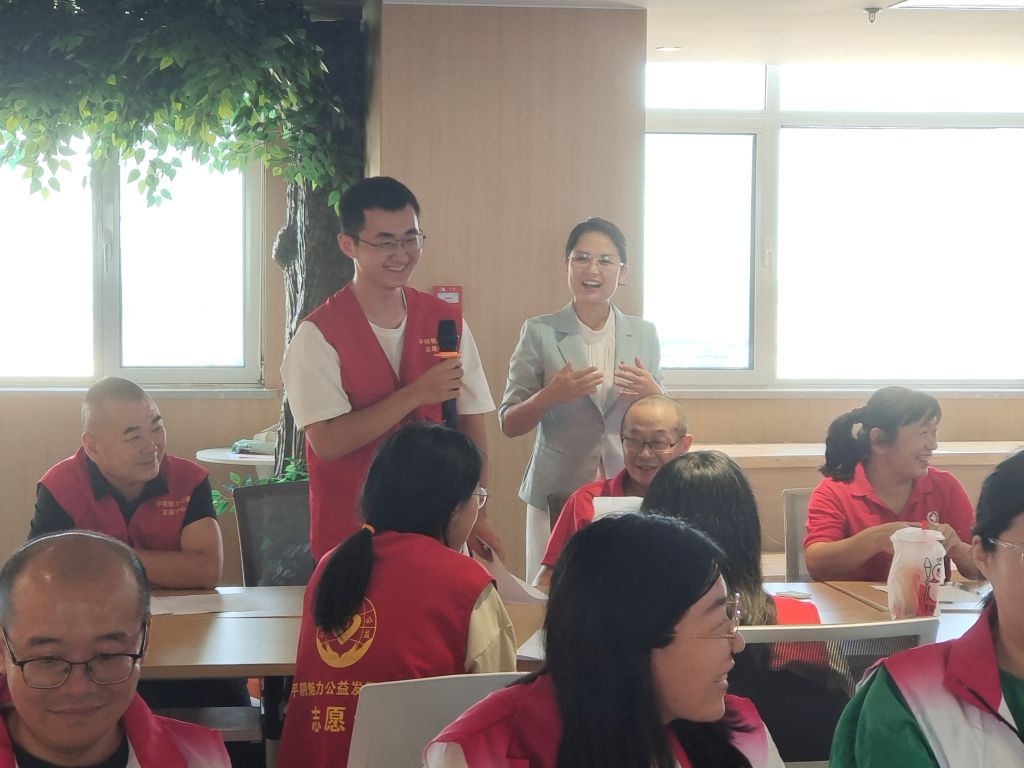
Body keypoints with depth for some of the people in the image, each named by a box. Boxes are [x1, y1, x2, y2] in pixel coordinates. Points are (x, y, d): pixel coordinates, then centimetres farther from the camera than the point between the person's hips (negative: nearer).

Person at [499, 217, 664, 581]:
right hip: (557, 491, -2)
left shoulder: (644, 334, 7)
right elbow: (509, 425, 1)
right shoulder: (539, 333, -1)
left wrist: (652, 393, -8)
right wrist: (549, 396, -17)